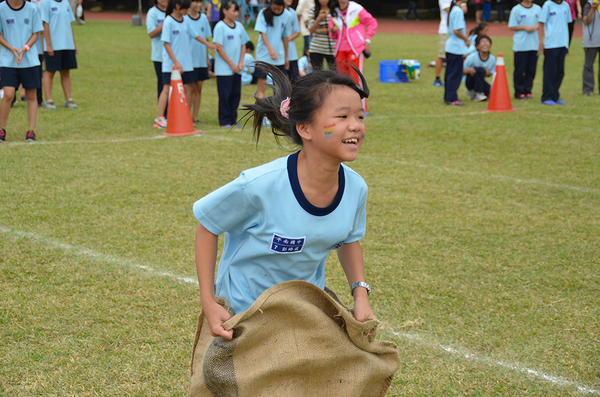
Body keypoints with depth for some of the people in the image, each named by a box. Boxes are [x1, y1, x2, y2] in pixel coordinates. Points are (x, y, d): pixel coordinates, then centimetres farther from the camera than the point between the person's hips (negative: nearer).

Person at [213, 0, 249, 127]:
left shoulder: (239, 26, 9)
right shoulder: (220, 27, -9)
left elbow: (243, 45, 14)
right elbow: (219, 48, -12)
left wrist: (241, 62, 1)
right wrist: (231, 64, -11)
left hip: (236, 69, 6)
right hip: (224, 68, -6)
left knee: (236, 94, 8)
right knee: (225, 95, -2)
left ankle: (233, 119, 16)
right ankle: (225, 121, 6)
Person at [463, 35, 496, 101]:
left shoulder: (492, 59, -6)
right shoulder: (472, 57, -18)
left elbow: (489, 74, 8)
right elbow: (462, 71, -14)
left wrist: (487, 73, -18)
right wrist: (469, 70, -37)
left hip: (480, 81, 5)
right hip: (469, 81, -5)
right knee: (480, 69, -34)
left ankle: (472, 93, 10)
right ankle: (478, 94, -21)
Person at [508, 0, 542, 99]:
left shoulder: (538, 9, 12)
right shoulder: (516, 9, 0)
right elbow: (512, 27, -1)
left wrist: (536, 26, -7)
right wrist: (525, 27, -12)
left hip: (534, 45, 4)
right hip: (520, 45, -4)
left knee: (531, 70, 4)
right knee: (519, 70, -2)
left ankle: (528, 91, 14)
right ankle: (519, 92, 8)